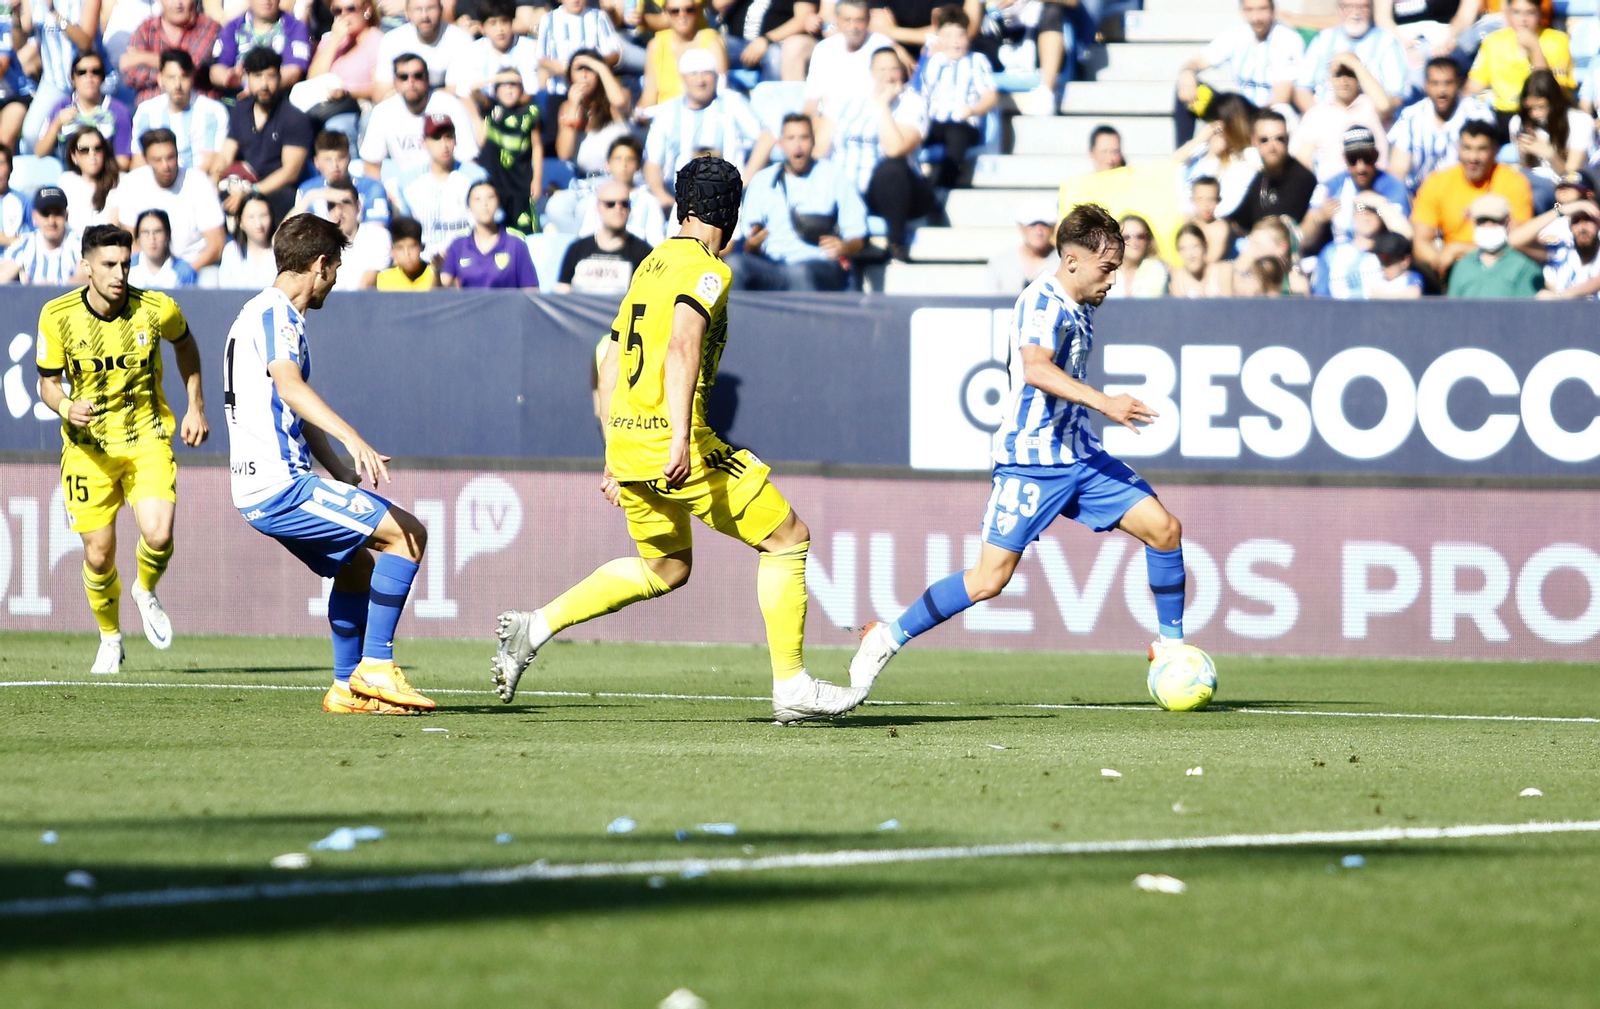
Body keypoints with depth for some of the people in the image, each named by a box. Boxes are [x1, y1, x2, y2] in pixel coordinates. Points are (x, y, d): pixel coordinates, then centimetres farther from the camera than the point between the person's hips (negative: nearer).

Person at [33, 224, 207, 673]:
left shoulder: (156, 310, -11)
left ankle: (146, 593, 15)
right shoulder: (58, 316, -12)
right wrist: (66, 407, -23)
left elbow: (184, 344, 12)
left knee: (158, 536, -21)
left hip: (147, 439, 0)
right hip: (88, 447, 0)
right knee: (99, 555, -1)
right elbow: (48, 382, 0)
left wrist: (196, 408, 12)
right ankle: (110, 639, 27)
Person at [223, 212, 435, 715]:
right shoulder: (274, 314, -11)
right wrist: (353, 439, -42)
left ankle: (348, 688, 24)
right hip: (280, 486, -11)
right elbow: (289, 388, -30)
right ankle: (375, 667, -10)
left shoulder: (273, 314, 22)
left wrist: (343, 473, 29)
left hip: (264, 490, 11)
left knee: (357, 562, 26)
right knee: (407, 533, -11)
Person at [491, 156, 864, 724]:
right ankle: (790, 686, 3)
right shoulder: (705, 271, -8)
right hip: (674, 441, -8)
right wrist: (681, 439, -31)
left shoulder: (651, 265, 17)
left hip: (626, 440, 8)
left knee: (666, 567, 24)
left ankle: (534, 628, 14)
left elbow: (611, 363, 20)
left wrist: (615, 458, 25)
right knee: (788, 538, 3)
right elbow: (682, 348, -24)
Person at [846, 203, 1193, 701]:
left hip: (1081, 455, 9)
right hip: (1030, 460, -9)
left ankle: (1169, 645, 11)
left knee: (1164, 528, -1)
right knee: (990, 578, -11)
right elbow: (1035, 368, -34)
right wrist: (1103, 403, -40)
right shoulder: (1044, 301, -15)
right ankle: (887, 638, 2)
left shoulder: (1081, 307, 13)